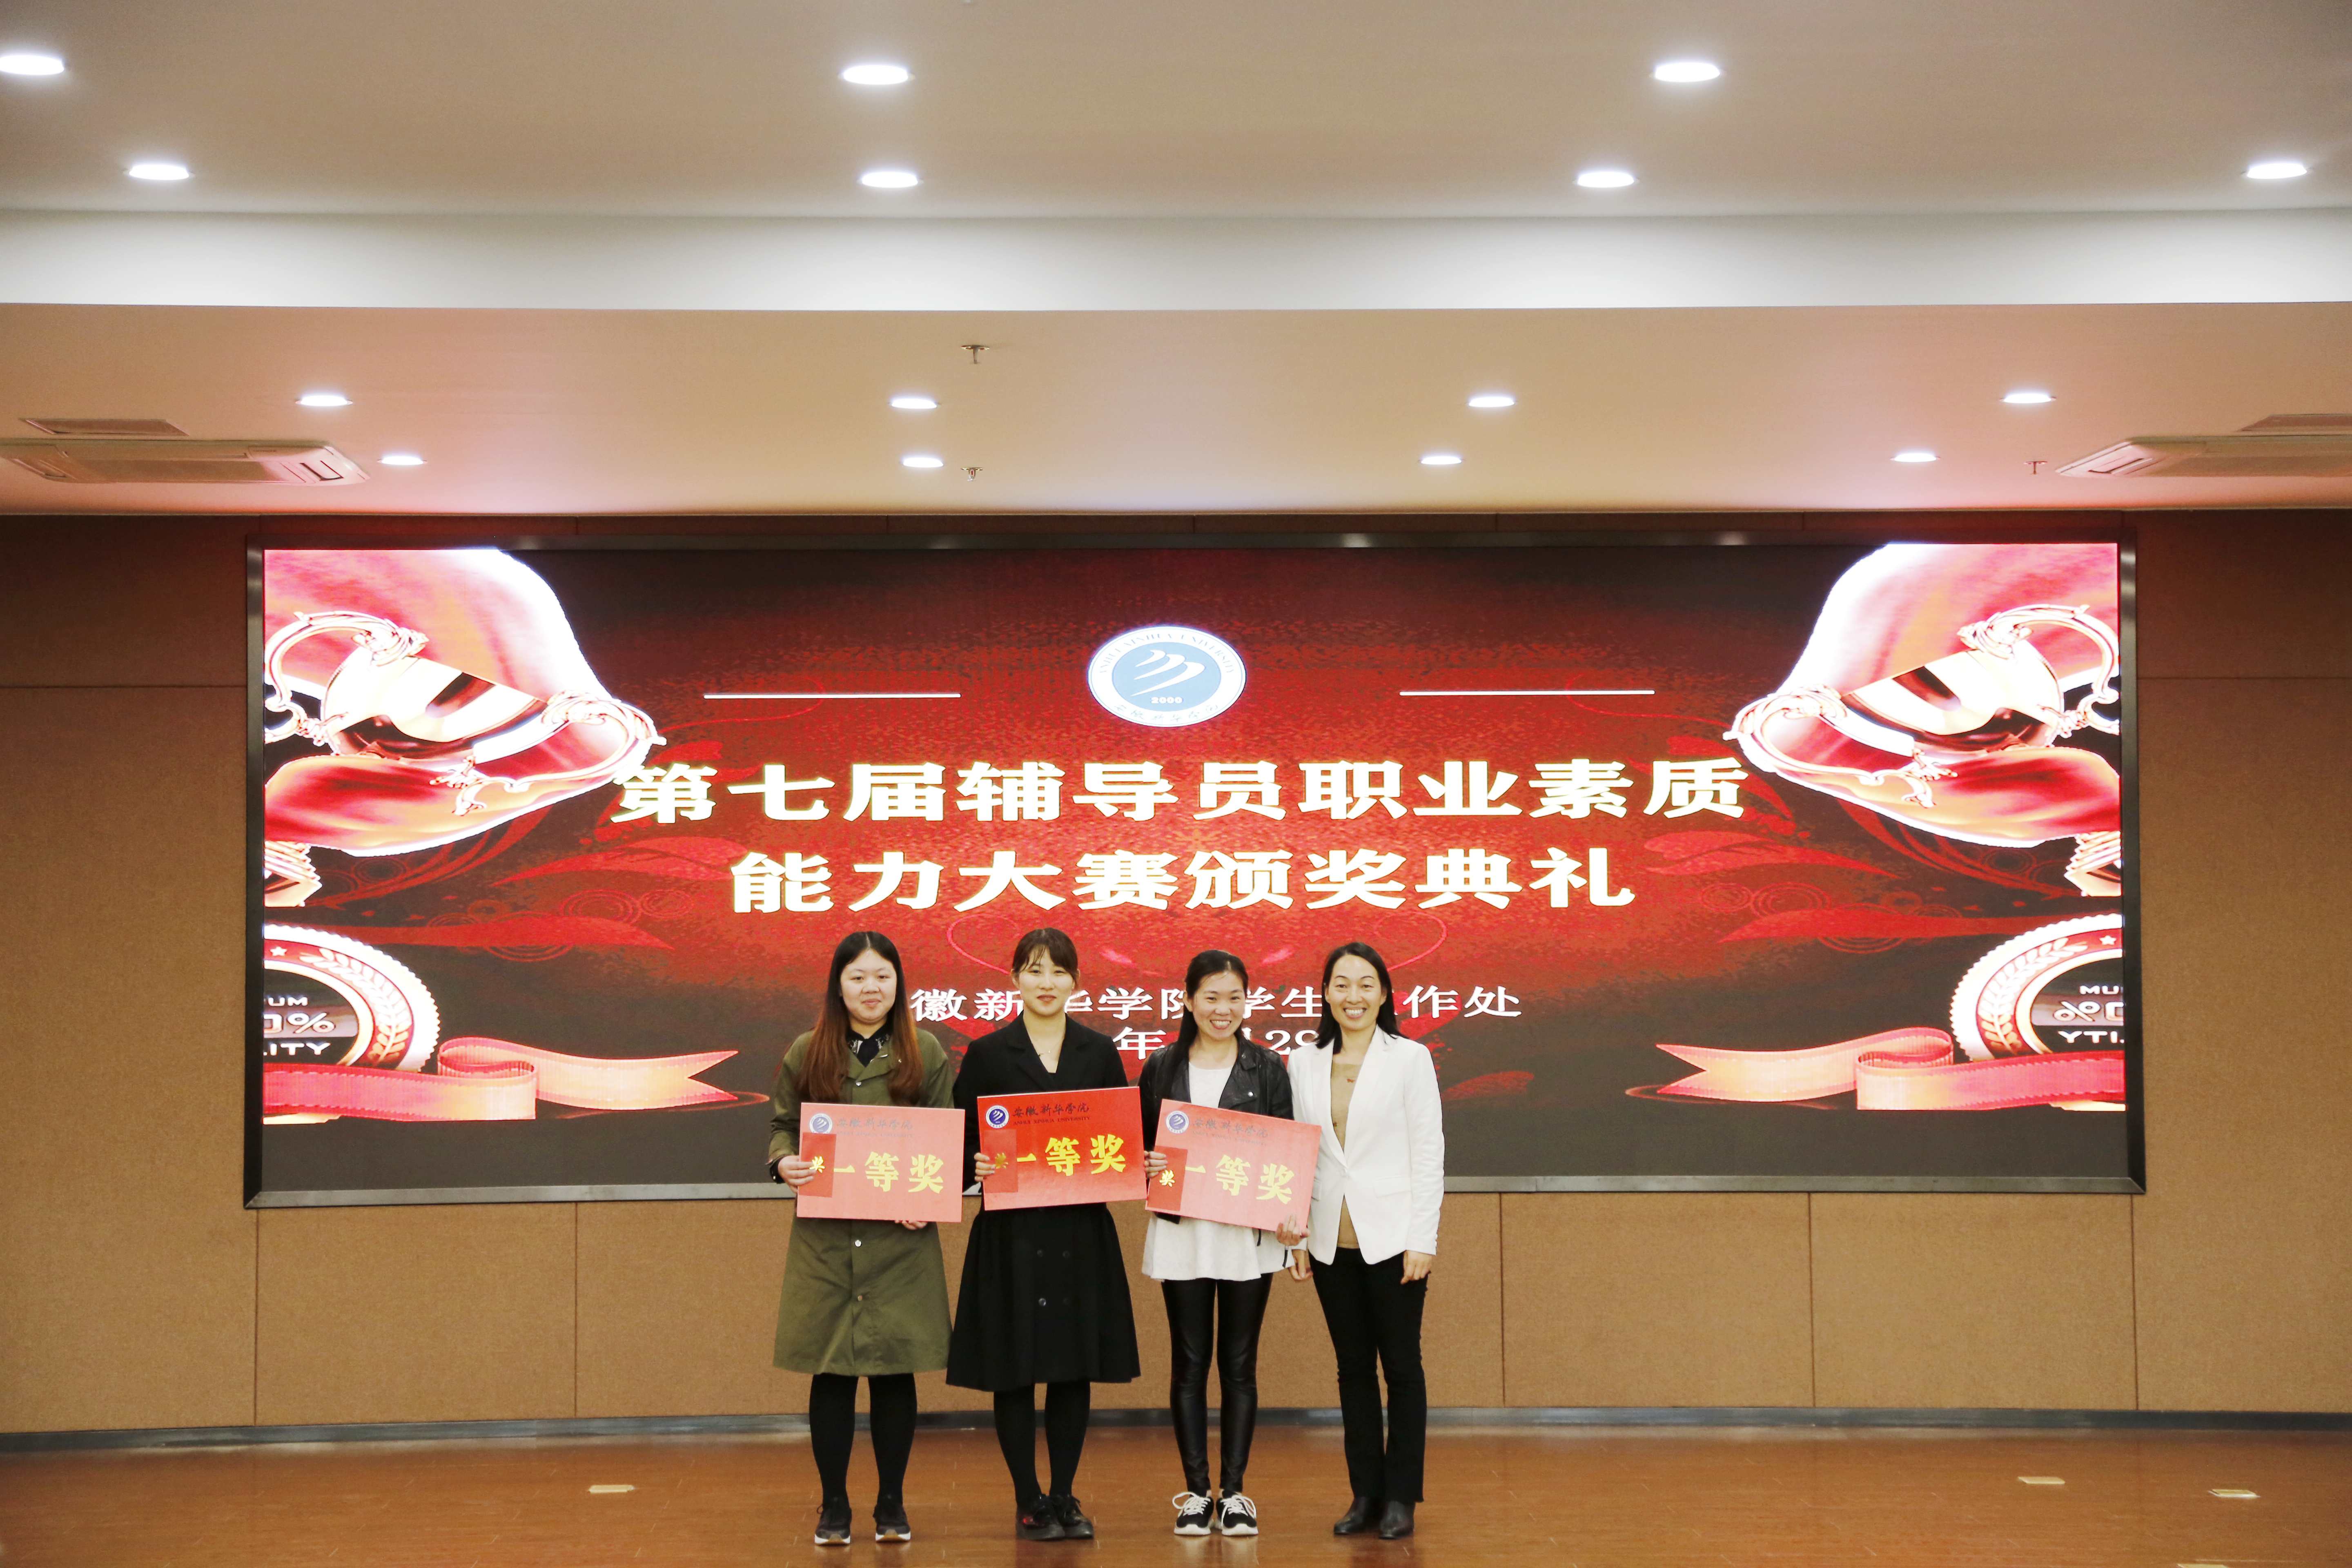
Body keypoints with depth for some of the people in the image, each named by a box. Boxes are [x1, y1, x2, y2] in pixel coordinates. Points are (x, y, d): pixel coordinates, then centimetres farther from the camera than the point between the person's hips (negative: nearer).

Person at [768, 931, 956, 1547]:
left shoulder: (926, 1055, 5)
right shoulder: (806, 1054, 6)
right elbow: (781, 1125, 12)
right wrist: (784, 1162, -10)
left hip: (901, 1237, 0)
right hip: (824, 1237, 0)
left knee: (896, 1369, 4)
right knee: (831, 1370, 3)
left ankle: (892, 1504, 17)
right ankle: (834, 1505, 15)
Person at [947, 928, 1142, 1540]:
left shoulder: (1100, 1053, 8)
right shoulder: (987, 1054, 2)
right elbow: (961, 1143, 1)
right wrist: (978, 1165, -18)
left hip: (1081, 1232, 2)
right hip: (1012, 1232, -2)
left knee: (1075, 1366, 6)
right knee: (1015, 1368, 1)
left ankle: (1065, 1498, 17)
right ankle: (1028, 1500, 12)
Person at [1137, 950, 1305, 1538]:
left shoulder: (1267, 1068, 4)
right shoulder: (1162, 1068, 6)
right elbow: (1138, 1144, 10)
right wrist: (1145, 1166, -13)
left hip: (1249, 1232, 0)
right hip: (1181, 1230, 0)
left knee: (1239, 1363, 4)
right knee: (1189, 1362, 4)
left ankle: (1234, 1492, 12)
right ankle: (1196, 1492, 11)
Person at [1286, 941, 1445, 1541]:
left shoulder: (1409, 1058, -2)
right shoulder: (1304, 1064, 7)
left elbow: (1429, 1153, -5)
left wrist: (1422, 1241, -10)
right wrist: (1296, 1237, 4)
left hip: (1391, 1238, -3)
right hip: (1331, 1240, 3)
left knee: (1401, 1366, 1)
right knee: (1353, 1367, 9)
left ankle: (1400, 1498, 9)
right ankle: (1365, 1494, 16)